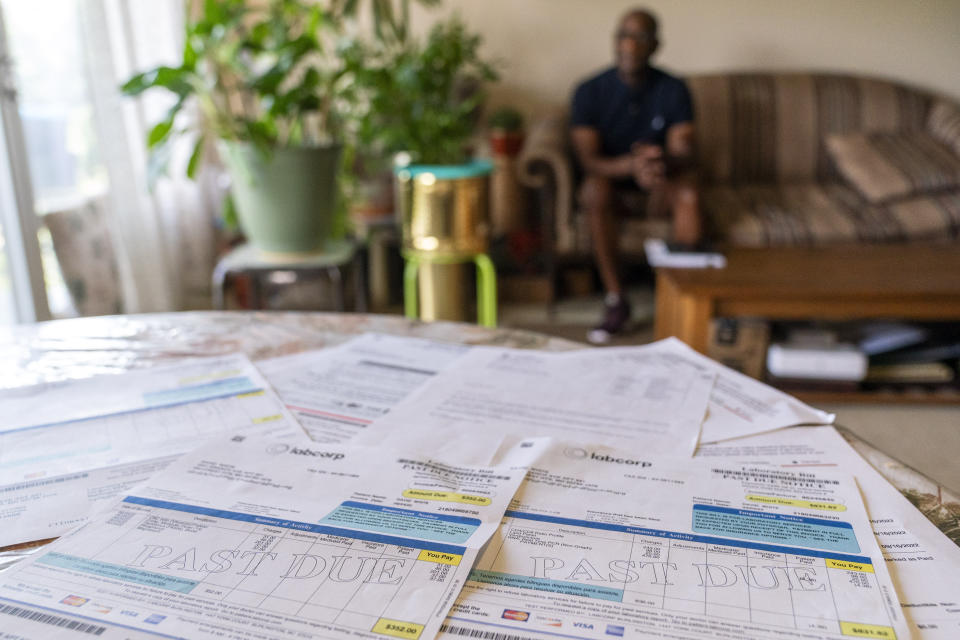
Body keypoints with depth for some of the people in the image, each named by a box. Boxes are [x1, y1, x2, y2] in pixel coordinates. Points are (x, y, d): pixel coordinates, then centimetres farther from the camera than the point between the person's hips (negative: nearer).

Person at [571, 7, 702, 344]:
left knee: (688, 191, -32)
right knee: (594, 190, -35)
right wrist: (631, 165, -41)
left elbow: (684, 154, -16)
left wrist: (662, 161, -43)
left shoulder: (673, 89, -8)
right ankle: (615, 302, -29)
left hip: (660, 182, 1)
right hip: (613, 179, -1)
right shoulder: (590, 91, -10)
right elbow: (588, 160, -19)